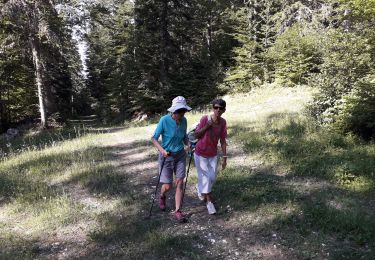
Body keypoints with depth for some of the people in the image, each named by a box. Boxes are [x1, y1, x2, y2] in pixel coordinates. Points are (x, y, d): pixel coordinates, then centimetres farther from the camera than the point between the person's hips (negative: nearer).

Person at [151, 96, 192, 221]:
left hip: (180, 155, 4)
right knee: (167, 186, 2)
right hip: (166, 156, -3)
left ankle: (178, 211, 10)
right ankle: (162, 196, 38)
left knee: (180, 183, -1)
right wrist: (161, 149, -30)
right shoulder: (164, 120, -19)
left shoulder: (184, 120, -5)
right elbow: (154, 138, -14)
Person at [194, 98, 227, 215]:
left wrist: (224, 157, -5)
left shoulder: (223, 122, -11)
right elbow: (197, 136, -21)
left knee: (212, 177, 12)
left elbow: (223, 140, -5)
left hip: (213, 155, 4)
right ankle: (209, 201, 17)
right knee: (205, 177, -1)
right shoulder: (205, 119, -24)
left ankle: (199, 187, 43)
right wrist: (207, 126, -37)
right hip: (201, 154, -4)